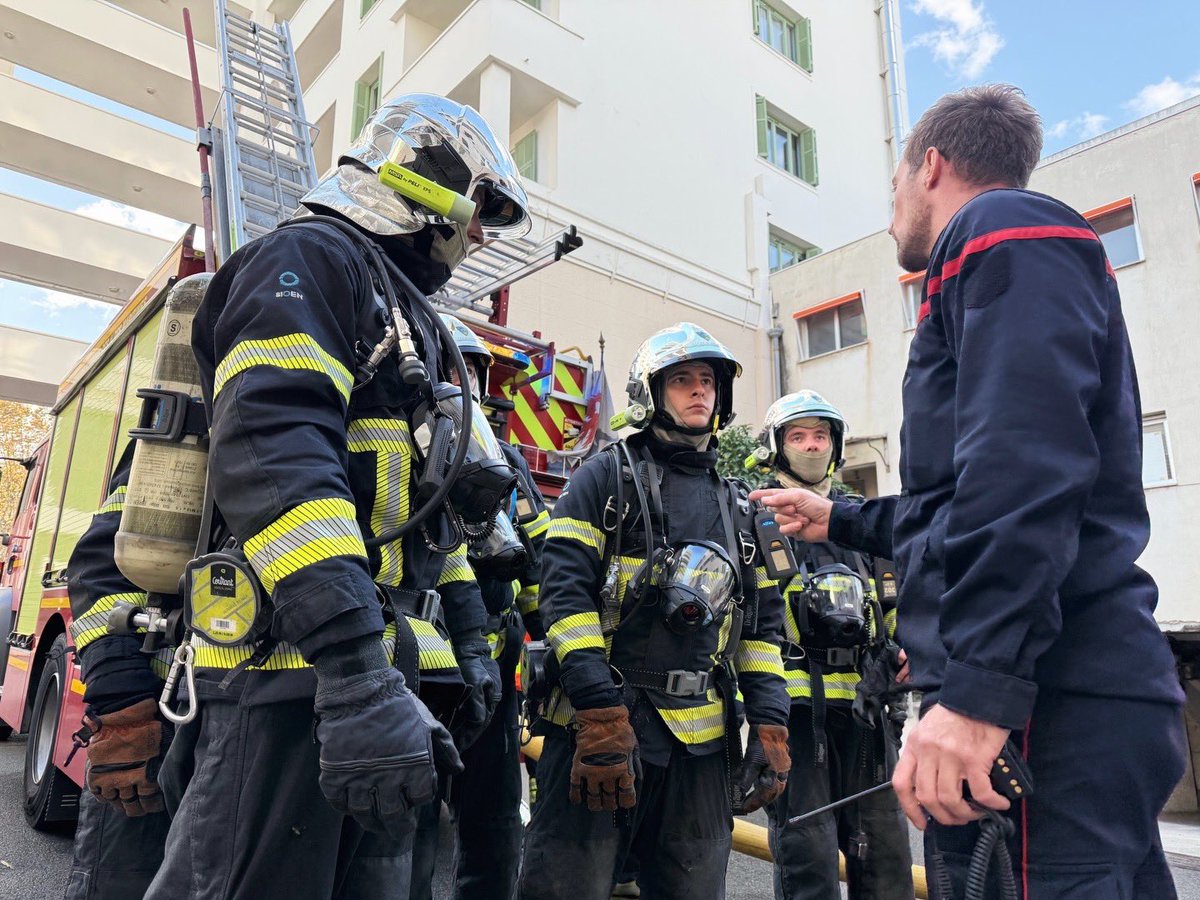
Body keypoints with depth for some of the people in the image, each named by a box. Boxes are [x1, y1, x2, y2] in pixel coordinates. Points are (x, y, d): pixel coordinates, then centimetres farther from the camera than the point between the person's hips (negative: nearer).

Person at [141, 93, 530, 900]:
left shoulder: (412, 321, 24)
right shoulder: (309, 259, -6)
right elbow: (273, 458, -23)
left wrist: (469, 641, 20)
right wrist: (354, 671, -30)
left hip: (380, 680, 10)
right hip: (294, 672, -9)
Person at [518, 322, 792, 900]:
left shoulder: (736, 506, 17)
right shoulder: (606, 477, 1)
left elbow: (762, 622, 16)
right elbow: (565, 593, -10)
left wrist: (769, 724, 6)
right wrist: (602, 714, -18)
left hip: (700, 740, 5)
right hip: (598, 722, -5)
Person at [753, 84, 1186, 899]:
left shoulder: (1003, 232, -3)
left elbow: (1027, 466, -21)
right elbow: (957, 504, 32)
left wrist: (977, 684, -25)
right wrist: (840, 522, 41)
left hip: (1050, 697, -10)